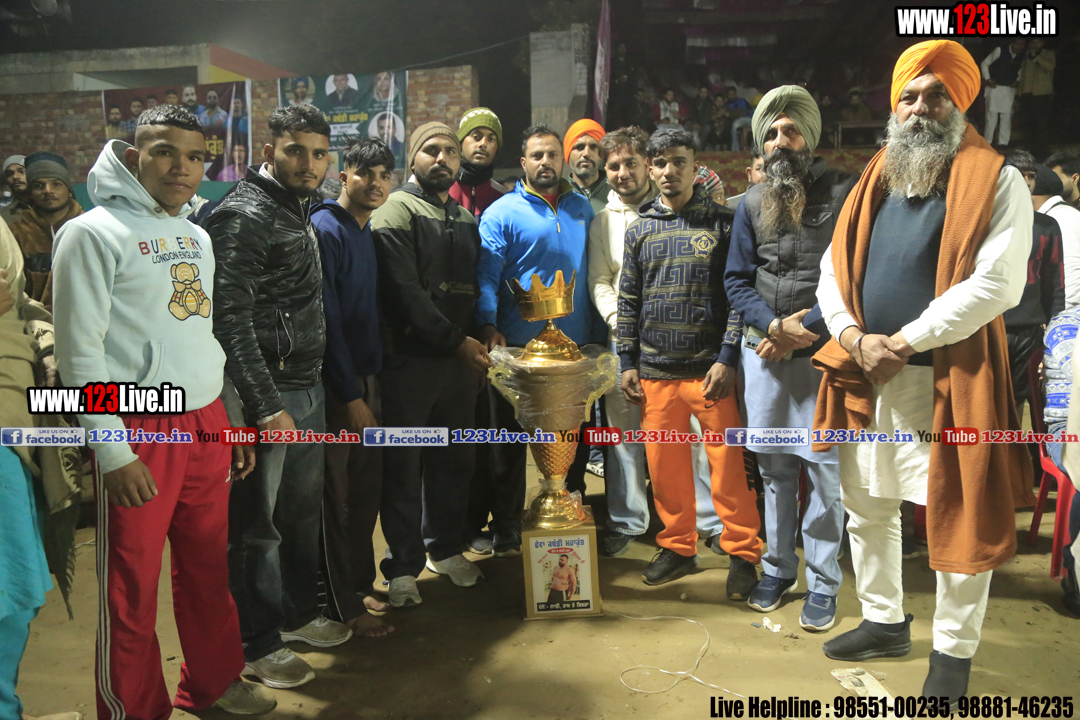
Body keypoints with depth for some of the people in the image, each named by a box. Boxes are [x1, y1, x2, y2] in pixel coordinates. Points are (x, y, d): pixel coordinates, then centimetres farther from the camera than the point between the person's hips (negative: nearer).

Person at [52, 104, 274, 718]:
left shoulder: (196, 236, 14)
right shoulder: (93, 233, -8)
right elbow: (80, 356, -11)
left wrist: (231, 421, 16)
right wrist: (115, 454, -14)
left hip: (206, 426, 6)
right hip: (139, 433, -6)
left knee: (208, 569, 16)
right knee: (133, 590, 6)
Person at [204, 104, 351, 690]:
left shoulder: (300, 210, 14)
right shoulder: (243, 217, -14)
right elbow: (230, 321, -20)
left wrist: (314, 382, 16)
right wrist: (267, 407, -22)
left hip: (308, 387, 9)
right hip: (268, 396, -9)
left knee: (303, 509, 19)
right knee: (256, 523, 4)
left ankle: (298, 613, 36)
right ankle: (258, 644, 19)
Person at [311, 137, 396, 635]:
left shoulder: (372, 231, 12)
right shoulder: (326, 229, -13)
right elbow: (327, 320, -17)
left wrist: (373, 384, 11)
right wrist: (352, 396, -17)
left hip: (368, 375, 8)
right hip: (336, 383, -8)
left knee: (367, 488, 14)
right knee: (336, 495, 2)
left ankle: (361, 588, 29)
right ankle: (344, 607, 15)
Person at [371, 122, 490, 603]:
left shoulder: (467, 220, 18)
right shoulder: (397, 212, -4)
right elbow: (405, 293, -14)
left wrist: (481, 341, 5)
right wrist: (456, 339, -13)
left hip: (461, 360, 6)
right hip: (410, 360, -6)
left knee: (453, 460, 13)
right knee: (404, 466, 1)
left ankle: (446, 548, 30)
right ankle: (403, 567, 13)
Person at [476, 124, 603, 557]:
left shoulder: (582, 208, 13)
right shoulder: (502, 213, -2)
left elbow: (594, 273, 15)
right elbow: (486, 276, -9)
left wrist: (596, 335, 8)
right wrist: (488, 326, -26)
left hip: (575, 343, 4)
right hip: (520, 346, -4)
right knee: (512, 437, 4)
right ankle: (506, 529, 16)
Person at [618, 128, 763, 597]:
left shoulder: (722, 223, 3)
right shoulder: (640, 230, 12)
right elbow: (628, 301, 14)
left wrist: (728, 358, -10)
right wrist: (627, 362, 8)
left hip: (711, 369, -3)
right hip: (655, 371, 3)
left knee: (728, 465, 0)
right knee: (665, 466, 9)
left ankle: (742, 554, 15)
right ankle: (677, 547, 25)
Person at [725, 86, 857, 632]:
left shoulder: (845, 192, -1)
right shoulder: (751, 203, 12)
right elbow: (737, 278, 10)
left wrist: (806, 330, -13)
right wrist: (774, 324, -7)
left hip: (823, 351, -3)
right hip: (763, 350, 4)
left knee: (826, 468, -2)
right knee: (772, 466, 11)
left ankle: (823, 581, 13)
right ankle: (777, 568, 25)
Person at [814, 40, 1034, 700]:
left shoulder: (997, 182, -4)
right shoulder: (874, 185, 13)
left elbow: (996, 284, -16)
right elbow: (834, 271, 9)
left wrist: (901, 341, -17)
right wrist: (855, 338, -9)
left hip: (948, 379, -5)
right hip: (866, 379, 6)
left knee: (959, 518, 3)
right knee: (866, 508, 15)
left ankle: (954, 651, 23)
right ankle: (885, 622, 35)